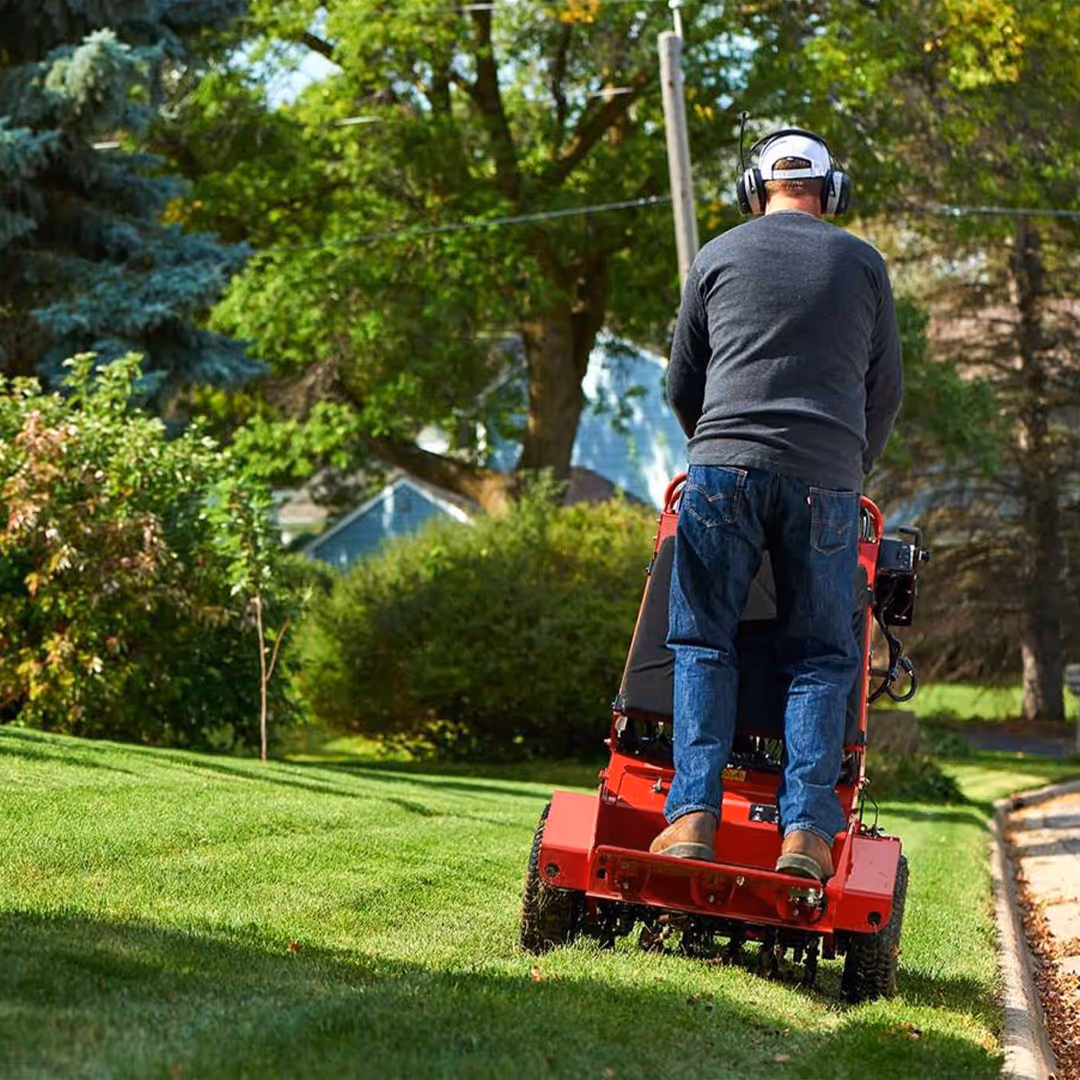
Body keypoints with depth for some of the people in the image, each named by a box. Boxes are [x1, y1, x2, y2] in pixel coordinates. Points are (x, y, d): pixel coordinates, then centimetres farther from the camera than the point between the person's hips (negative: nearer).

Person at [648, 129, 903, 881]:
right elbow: (886, 390, 17)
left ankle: (694, 814, -9)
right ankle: (807, 827, -7)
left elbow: (681, 383, 19)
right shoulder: (864, 263, 14)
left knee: (702, 642, 5)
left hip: (724, 464, 0)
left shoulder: (719, 255, 14)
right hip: (826, 479, 0)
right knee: (822, 655, 5)